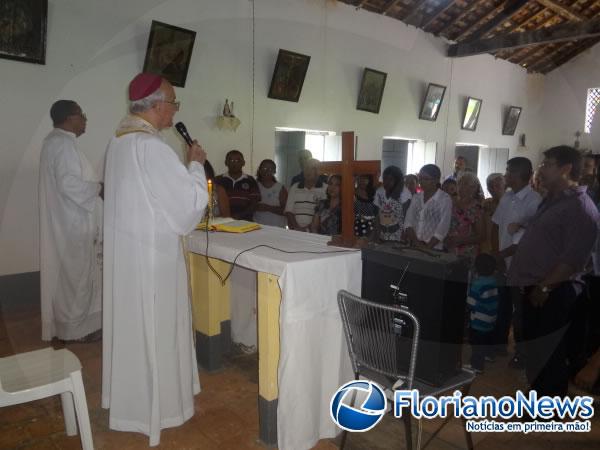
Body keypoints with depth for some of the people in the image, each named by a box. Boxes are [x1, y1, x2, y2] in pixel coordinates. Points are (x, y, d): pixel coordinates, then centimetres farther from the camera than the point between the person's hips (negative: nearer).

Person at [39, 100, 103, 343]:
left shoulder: (54, 141, 14)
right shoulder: (64, 143, -19)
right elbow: (69, 184, -28)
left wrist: (93, 187, 12)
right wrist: (99, 187, -15)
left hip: (65, 221, 11)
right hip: (73, 223, -11)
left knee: (68, 274, 17)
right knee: (76, 275, 0)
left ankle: (68, 323, 28)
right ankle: (76, 328, 12)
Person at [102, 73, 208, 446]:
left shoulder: (119, 141, 7)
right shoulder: (151, 146, -22)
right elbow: (191, 198, -20)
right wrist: (196, 164, -6)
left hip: (125, 244, 9)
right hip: (152, 250, -9)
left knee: (131, 319, 19)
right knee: (154, 325, 4)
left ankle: (128, 395, 36)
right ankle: (153, 405, 20)